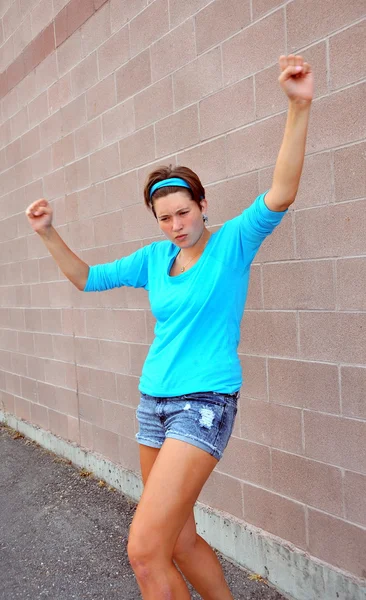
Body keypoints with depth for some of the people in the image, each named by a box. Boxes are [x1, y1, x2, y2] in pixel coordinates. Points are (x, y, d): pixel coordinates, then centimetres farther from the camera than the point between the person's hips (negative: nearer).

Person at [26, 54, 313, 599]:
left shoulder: (232, 242, -4)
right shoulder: (154, 256, 10)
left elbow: (280, 195, -20)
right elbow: (89, 278, 17)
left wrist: (299, 106, -29)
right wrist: (49, 234, 5)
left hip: (205, 402, -6)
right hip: (153, 401, 7)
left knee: (145, 549, -14)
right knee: (179, 540, 16)